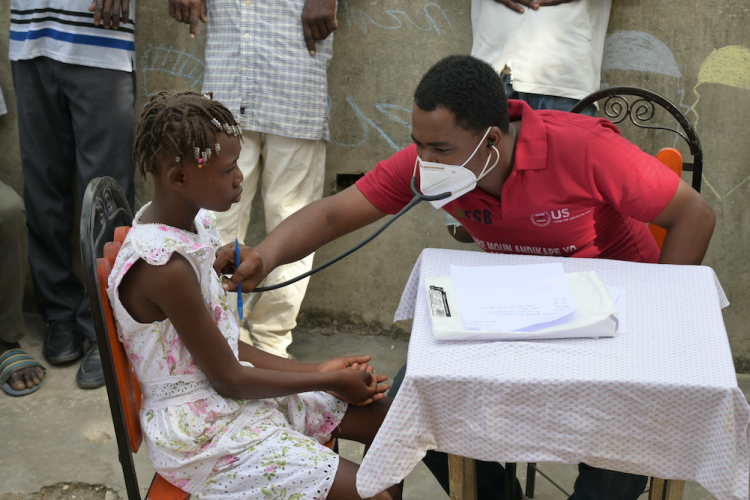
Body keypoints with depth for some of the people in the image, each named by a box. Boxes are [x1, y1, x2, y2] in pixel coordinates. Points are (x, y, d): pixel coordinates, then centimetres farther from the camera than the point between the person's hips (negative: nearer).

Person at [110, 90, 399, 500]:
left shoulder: (191, 223, 2)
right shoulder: (166, 266, -27)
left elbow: (223, 343, 8)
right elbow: (228, 379, -19)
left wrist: (314, 370, 3)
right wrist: (330, 380, -9)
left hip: (230, 392, 9)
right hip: (200, 431, -9)